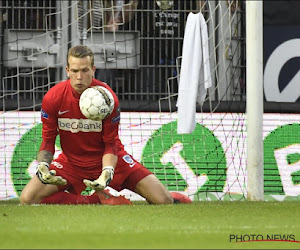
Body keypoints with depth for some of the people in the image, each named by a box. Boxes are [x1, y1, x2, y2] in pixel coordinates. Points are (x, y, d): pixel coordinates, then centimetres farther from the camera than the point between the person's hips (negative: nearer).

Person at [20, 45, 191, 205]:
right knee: (27, 199, -21)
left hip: (107, 159, -2)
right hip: (71, 162, 2)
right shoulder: (53, 98, -17)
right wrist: (42, 166, -28)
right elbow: (48, 140, -7)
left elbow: (111, 143, -12)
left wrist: (107, 173, -30)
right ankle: (97, 201, -10)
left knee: (162, 200, -17)